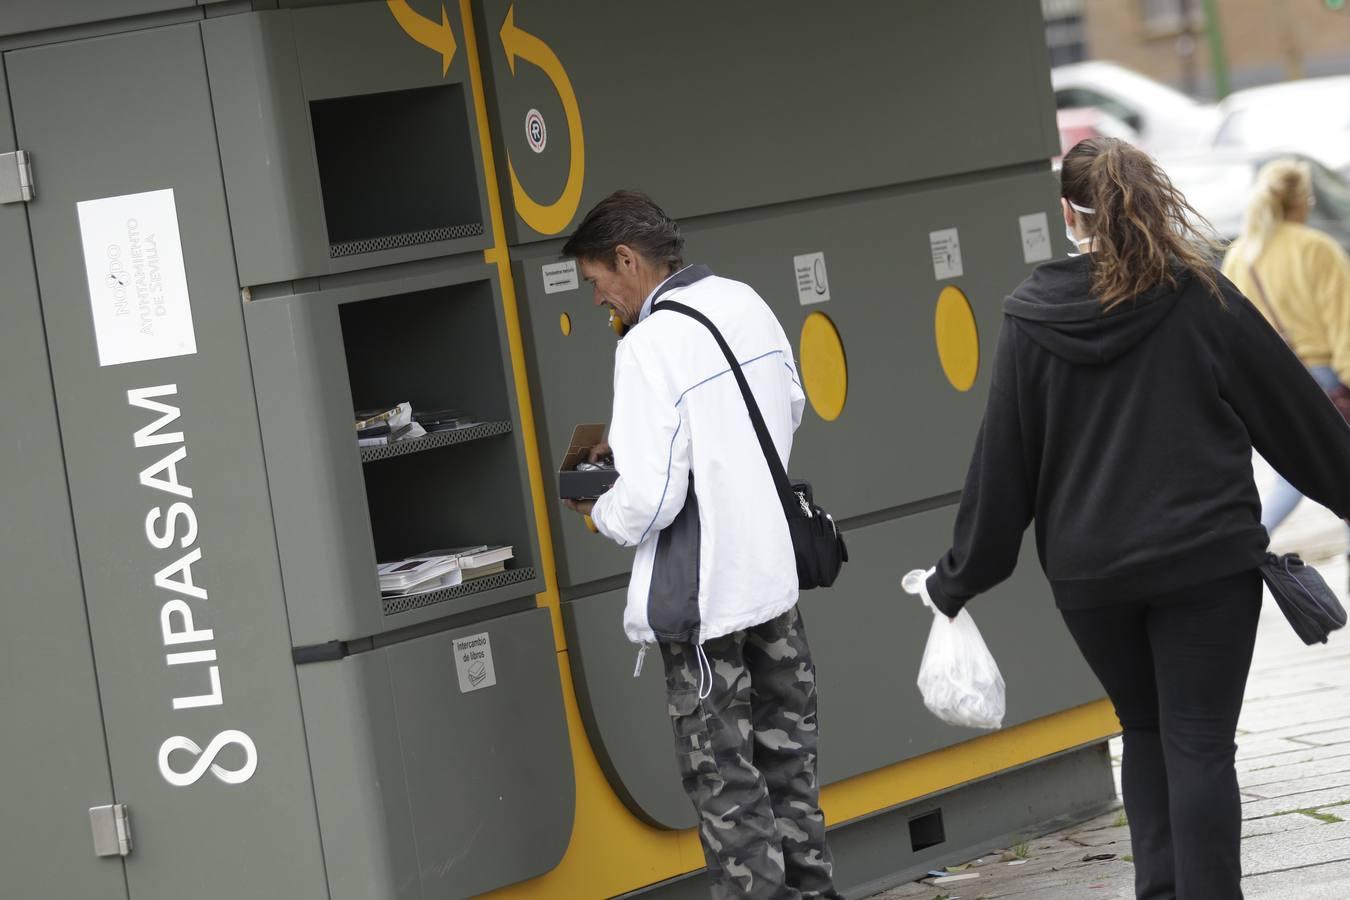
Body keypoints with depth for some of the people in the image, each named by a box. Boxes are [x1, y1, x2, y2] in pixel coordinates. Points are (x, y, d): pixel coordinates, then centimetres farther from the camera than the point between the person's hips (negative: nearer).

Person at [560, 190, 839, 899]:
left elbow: (649, 500, -23)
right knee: (785, 748, 19)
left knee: (722, 774, 1)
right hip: (776, 569, 8)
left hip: (702, 596, -8)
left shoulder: (648, 346, -20)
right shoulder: (745, 304, 3)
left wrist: (603, 515, 0)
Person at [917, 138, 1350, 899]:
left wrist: (959, 582, 8)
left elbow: (1003, 463, 0)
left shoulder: (1032, 319, -1)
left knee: (1145, 729, 19)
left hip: (1089, 571, 2)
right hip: (1204, 556, -2)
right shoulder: (1198, 299, -5)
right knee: (1199, 742, -1)